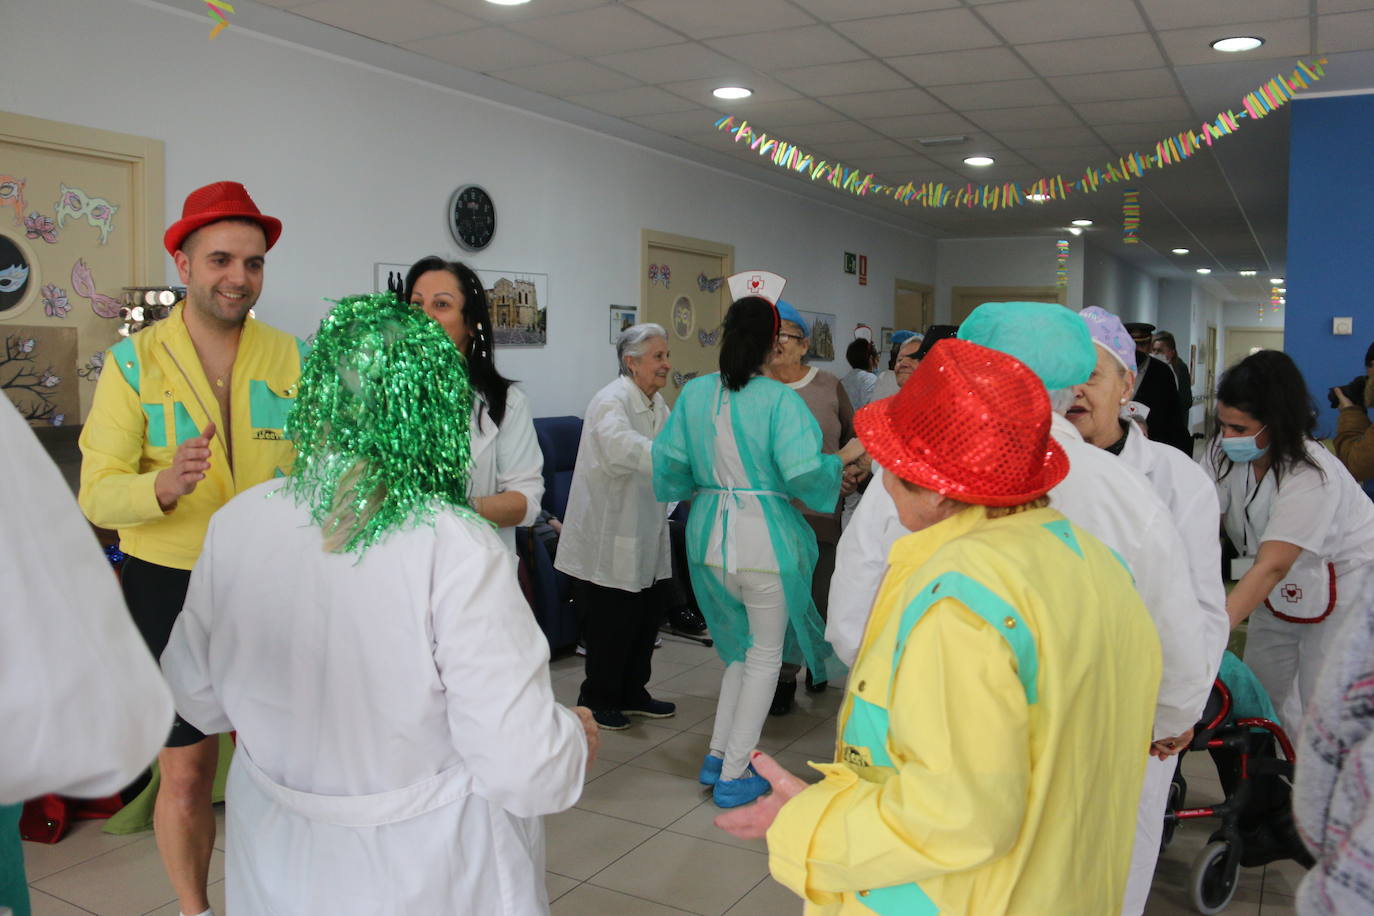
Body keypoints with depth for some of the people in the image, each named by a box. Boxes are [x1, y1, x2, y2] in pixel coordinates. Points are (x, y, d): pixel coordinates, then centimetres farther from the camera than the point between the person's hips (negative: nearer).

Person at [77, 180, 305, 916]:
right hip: (171, 589, -1)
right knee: (185, 772, 10)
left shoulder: (291, 357, 0)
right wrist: (165, 485, -30)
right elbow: (97, 495, -11)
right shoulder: (134, 361, -5)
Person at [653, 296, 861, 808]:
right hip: (766, 538, -5)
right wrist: (844, 457, -2)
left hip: (709, 536, 5)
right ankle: (734, 776, 15)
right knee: (764, 656, 11)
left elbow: (669, 463, 4)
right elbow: (803, 473, -21)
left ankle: (717, 757, 24)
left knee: (741, 648, 23)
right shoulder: (780, 400, -14)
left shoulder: (695, 393, 1)